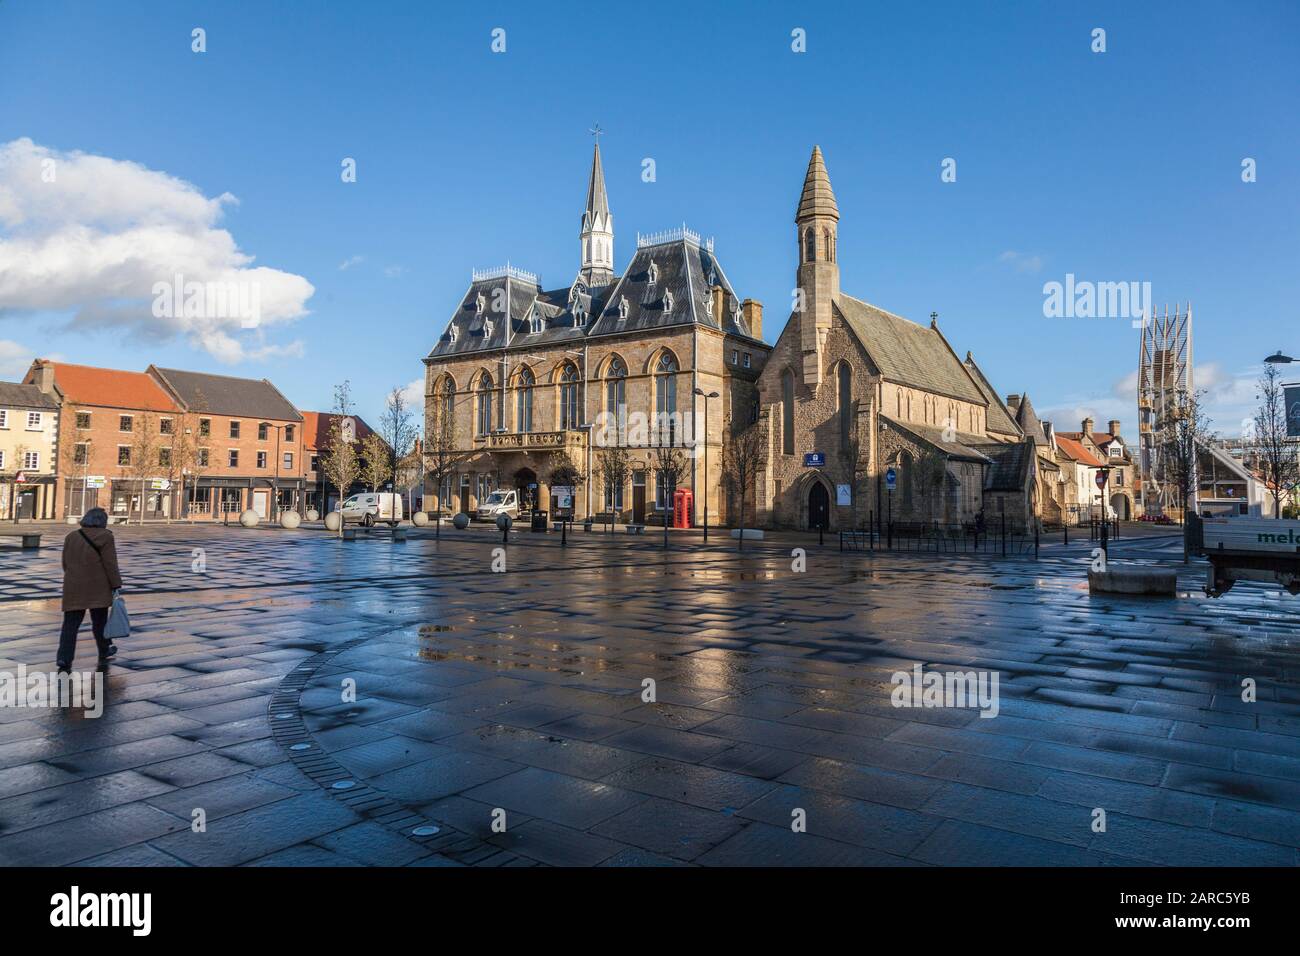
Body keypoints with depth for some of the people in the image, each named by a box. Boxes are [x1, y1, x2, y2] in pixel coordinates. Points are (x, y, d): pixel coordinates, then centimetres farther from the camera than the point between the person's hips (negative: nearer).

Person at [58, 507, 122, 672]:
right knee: (100, 621, 11)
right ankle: (104, 651, 26)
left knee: (70, 623, 2)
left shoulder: (71, 537, 8)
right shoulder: (105, 536, -9)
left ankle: (64, 660, -8)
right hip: (97, 588, -4)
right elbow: (110, 564, -11)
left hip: (73, 588, 4)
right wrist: (116, 585, -6)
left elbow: (65, 563, 14)